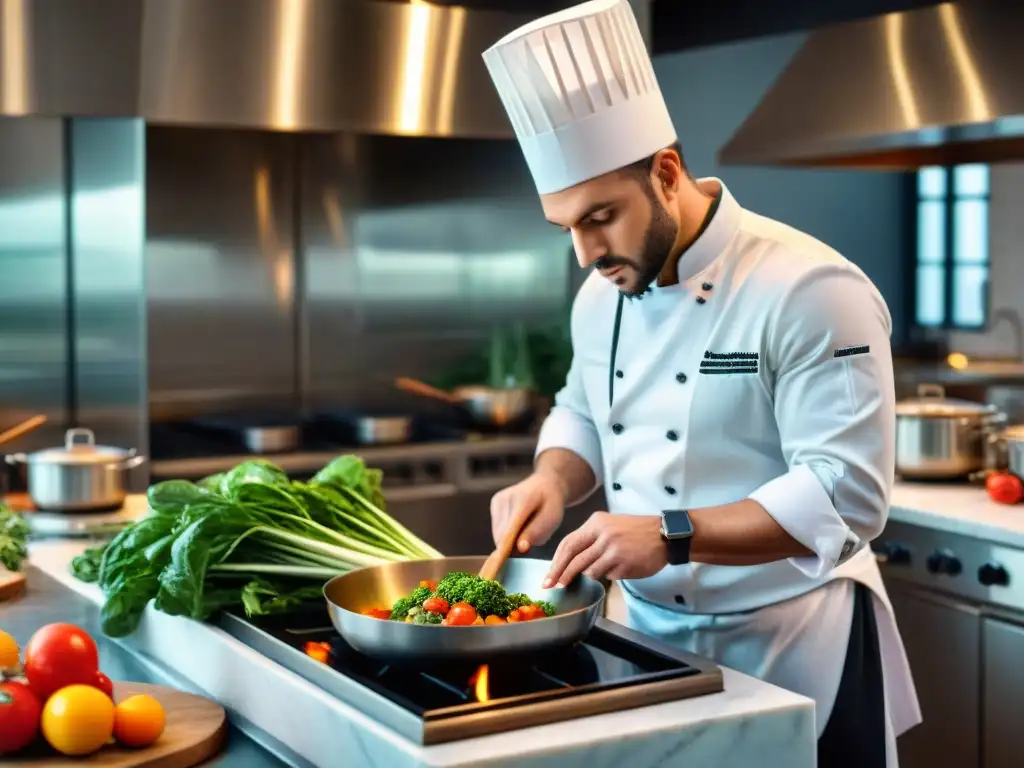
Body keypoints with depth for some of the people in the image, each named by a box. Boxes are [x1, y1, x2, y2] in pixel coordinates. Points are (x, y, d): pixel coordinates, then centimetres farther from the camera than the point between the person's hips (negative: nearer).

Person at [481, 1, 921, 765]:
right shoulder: (603, 295, 2)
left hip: (793, 646, -6)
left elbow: (845, 494, -24)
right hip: (652, 633, 6)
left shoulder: (809, 291, -21)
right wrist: (553, 480, -5)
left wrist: (670, 535, -31)